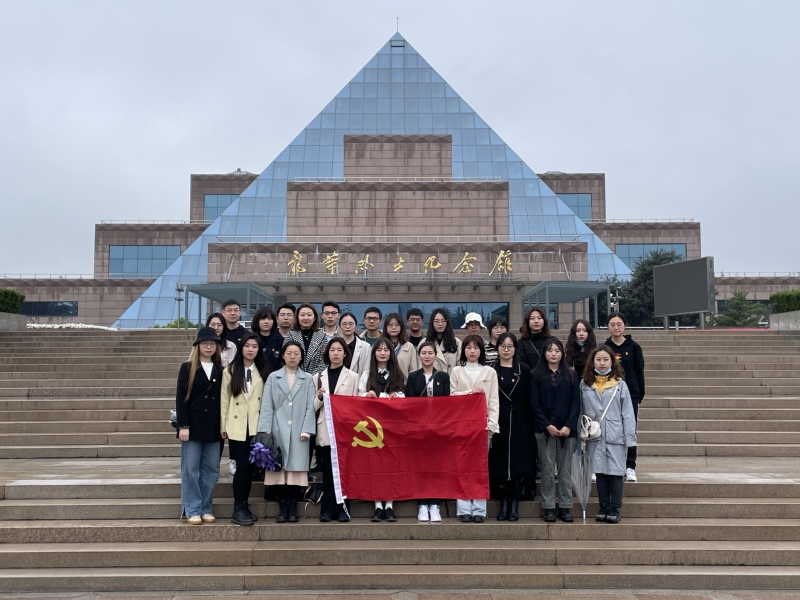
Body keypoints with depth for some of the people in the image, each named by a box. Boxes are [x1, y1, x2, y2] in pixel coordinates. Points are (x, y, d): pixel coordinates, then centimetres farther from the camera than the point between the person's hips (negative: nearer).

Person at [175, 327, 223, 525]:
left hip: (213, 427, 3)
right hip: (193, 425, -3)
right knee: (190, 469, 0)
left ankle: (206, 509, 16)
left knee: (211, 469, 6)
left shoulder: (220, 371, 10)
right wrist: (183, 425, -12)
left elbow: (223, 399, 10)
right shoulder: (187, 368, 1)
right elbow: (180, 399, -5)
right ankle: (192, 510, 8)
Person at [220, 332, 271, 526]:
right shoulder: (230, 371, 2)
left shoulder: (262, 372, 8)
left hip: (256, 426, 2)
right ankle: (238, 510, 2)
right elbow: (224, 400, 2)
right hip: (237, 426, -2)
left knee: (250, 467, 7)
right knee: (242, 466, -6)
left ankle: (244, 507, 17)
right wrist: (223, 425, -1)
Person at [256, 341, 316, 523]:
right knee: (279, 468, 1)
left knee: (296, 469, 0)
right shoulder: (273, 378, 10)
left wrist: (306, 430, -8)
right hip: (278, 431, 0)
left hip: (299, 432, 0)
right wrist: (265, 431, -5)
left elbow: (310, 407, 3)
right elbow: (267, 406, 4)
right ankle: (282, 509, 10)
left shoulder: (308, 379, 9)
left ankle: (293, 508, 10)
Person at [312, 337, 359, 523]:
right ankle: (327, 509, 10)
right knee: (327, 470, 3)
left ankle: (342, 509, 9)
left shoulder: (352, 377, 5)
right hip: (325, 430, 2)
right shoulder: (318, 377, 10)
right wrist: (319, 398, -9)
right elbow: (314, 407, 9)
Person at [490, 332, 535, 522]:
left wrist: (529, 423, -5)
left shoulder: (524, 371, 5)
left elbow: (528, 399, 3)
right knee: (500, 461, 3)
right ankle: (503, 503, 12)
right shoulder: (491, 371, 4)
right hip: (498, 421, 0)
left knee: (518, 460, 0)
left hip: (519, 422, 0)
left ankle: (515, 504, 9)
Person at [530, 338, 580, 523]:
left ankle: (565, 507, 12)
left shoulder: (571, 375, 6)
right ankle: (548, 507, 9)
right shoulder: (537, 375, 3)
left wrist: (569, 426, -10)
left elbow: (576, 402, 1)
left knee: (565, 469, 5)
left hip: (567, 429, 1)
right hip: (544, 429, -1)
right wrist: (547, 425, -11)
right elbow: (534, 403, -1)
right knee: (547, 468, 2)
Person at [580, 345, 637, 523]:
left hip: (615, 437, -2)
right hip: (595, 437, 2)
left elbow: (628, 413, -3)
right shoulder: (585, 384, 3)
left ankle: (615, 509, 14)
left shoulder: (619, 384, -3)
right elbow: (581, 411, 6)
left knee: (616, 472, 3)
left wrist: (629, 438, -6)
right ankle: (604, 508, 20)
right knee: (600, 471, 9)